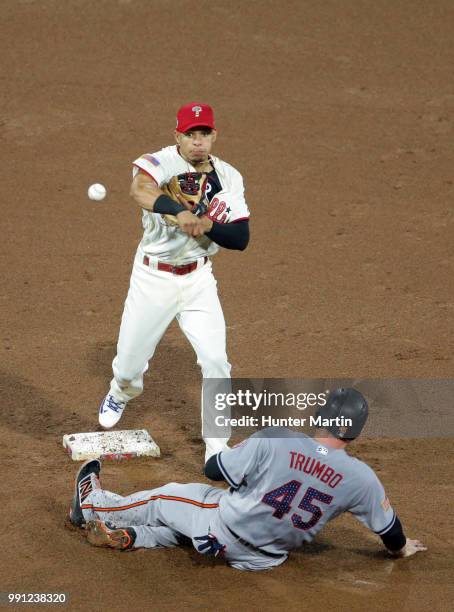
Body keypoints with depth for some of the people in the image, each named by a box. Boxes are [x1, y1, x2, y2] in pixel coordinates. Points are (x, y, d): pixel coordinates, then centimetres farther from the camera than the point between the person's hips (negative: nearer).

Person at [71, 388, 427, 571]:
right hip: (264, 559, 3)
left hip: (222, 530, -3)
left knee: (165, 499, 25)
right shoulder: (361, 478, -19)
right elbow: (389, 526, -1)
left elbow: (213, 469, -14)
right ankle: (122, 536, 30)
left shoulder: (274, 441, -24)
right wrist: (401, 549, 22)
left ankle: (94, 506, 42)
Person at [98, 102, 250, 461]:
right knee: (130, 363, 9)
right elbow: (140, 190, -41)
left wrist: (207, 224, -26)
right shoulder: (162, 162, -17)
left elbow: (241, 238, -7)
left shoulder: (229, 179, -3)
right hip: (152, 279, -2)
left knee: (215, 361, -8)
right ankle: (120, 395, 47)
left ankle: (217, 451, 3)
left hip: (198, 280, 2)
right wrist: (179, 211, -58)